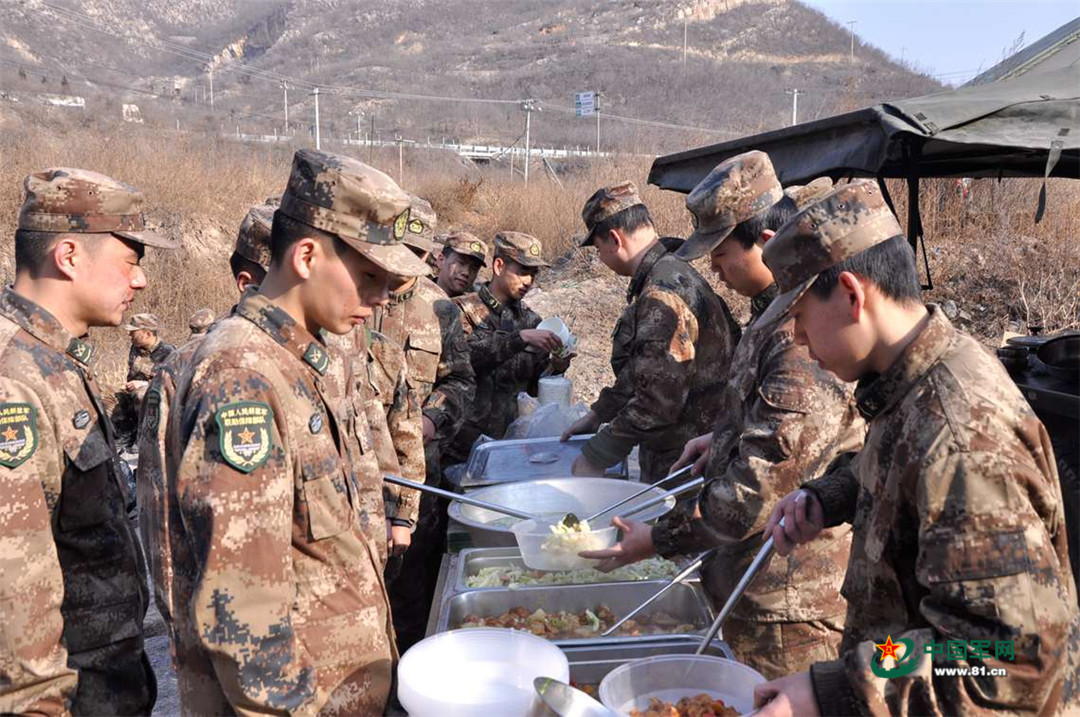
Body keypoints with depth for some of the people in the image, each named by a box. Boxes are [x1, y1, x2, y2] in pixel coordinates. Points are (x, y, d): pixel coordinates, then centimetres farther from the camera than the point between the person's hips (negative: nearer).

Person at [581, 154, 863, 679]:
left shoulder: (807, 339, -27)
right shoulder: (772, 312, 6)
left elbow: (758, 490, -26)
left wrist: (659, 540, -15)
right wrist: (723, 439, 8)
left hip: (787, 600, -9)